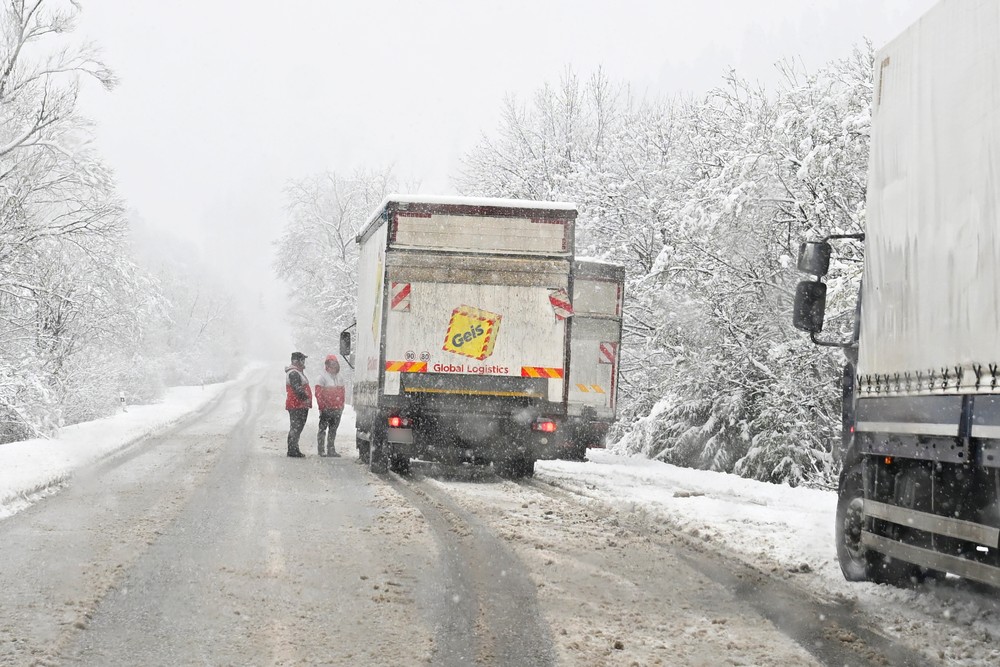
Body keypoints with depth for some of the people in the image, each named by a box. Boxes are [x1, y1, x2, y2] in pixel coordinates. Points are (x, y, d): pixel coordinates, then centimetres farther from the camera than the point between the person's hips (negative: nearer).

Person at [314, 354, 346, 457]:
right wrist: (322, 406, -13)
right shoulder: (323, 377, -4)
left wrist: (341, 405, 12)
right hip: (326, 409, -6)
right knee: (323, 429, -1)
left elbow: (342, 392, 20)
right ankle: (321, 450, 2)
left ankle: (331, 450, 17)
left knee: (333, 430, 10)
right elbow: (318, 393, -9)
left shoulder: (339, 377, 14)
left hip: (337, 409, 6)